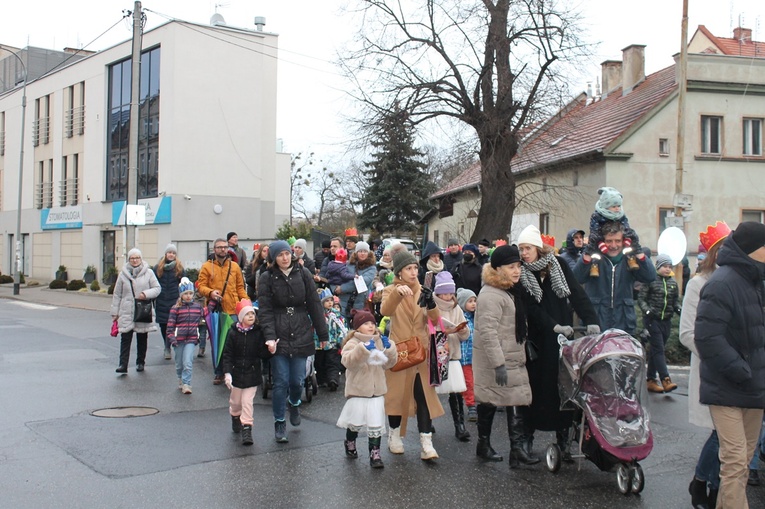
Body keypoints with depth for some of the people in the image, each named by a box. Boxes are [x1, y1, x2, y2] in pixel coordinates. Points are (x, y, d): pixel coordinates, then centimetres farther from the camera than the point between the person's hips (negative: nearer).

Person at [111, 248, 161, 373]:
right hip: (126, 312, 0)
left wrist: (146, 294, -16)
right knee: (125, 339, -6)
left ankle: (140, 362, 23)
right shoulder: (123, 274, 4)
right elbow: (117, 294, 8)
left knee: (142, 339, 10)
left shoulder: (148, 273, 1)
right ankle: (123, 364, -7)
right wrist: (115, 312, 6)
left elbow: (157, 288, 3)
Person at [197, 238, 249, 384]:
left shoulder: (235, 266, 10)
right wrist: (210, 292, -19)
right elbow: (201, 285, 1)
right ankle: (219, 373, 15)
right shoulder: (207, 266, 5)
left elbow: (240, 287, 11)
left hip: (233, 310, 1)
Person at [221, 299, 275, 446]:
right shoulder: (233, 333, -7)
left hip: (252, 373, -2)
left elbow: (262, 354, -7)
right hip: (237, 372, 2)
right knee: (235, 400, 19)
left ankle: (246, 428, 2)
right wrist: (227, 372, -14)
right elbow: (227, 355, -6)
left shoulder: (258, 332, -8)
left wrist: (270, 350, -28)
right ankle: (235, 417, 48)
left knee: (247, 401, -6)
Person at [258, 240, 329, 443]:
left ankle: (294, 403, 39)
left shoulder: (303, 274, 3)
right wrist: (270, 337, -17)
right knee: (281, 382, -1)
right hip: (279, 336, -1)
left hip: (301, 334, 1)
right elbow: (265, 311, -5)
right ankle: (279, 423, 15)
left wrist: (323, 334, 5)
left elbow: (314, 304, 5)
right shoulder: (267, 278, -1)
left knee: (297, 380, 5)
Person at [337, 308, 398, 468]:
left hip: (377, 390, 4)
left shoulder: (380, 342, 9)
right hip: (358, 390, -4)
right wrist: (363, 349, -34)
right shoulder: (353, 343, -7)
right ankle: (350, 443, 37)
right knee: (356, 422, 10)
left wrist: (389, 349, -13)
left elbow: (388, 363, 4)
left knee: (376, 425, 0)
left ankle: (375, 454, 8)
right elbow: (348, 361, -25)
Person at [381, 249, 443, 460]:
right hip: (399, 352, -2)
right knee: (397, 393, 7)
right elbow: (385, 311, -25)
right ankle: (394, 436, 26)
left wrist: (430, 303, -27)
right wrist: (397, 292, -44)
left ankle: (426, 443, -2)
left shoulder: (422, 292, 7)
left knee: (424, 395, -3)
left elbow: (435, 319, -6)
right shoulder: (391, 291, -2)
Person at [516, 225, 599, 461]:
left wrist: (591, 320, -20)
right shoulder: (522, 273, -1)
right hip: (538, 339, -1)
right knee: (536, 386, 2)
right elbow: (531, 308, -9)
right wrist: (554, 326, -21)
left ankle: (563, 436, 10)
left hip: (563, 336, 1)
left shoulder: (558, 264, 1)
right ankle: (528, 435, 13)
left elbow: (577, 293, -7)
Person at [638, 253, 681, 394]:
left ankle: (650, 380, 17)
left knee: (655, 350, 11)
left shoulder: (673, 282, 10)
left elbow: (675, 302, 15)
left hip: (666, 321, 6)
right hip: (652, 320, -5)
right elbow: (641, 299, -6)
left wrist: (679, 310, -4)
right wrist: (647, 310, -22)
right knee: (658, 349, -11)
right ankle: (665, 380, -16)